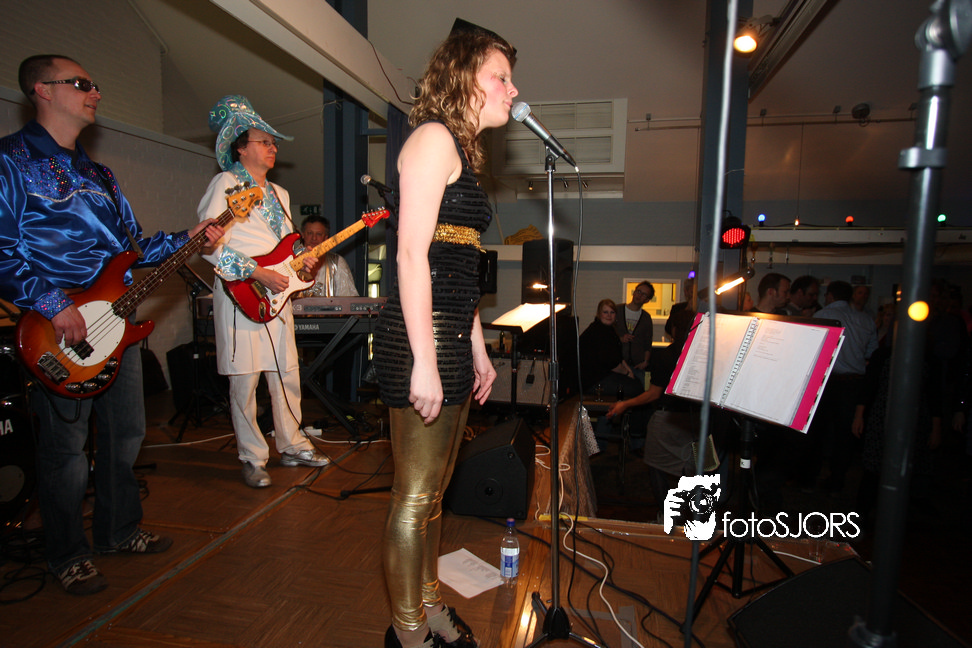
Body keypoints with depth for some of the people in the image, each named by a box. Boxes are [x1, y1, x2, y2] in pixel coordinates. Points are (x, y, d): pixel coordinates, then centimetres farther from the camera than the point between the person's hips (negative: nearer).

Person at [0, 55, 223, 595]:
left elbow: (134, 245, 19)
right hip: (59, 330, -7)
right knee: (66, 448, 4)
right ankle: (68, 555, 23)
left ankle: (119, 529, 32)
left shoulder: (99, 176, 18)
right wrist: (53, 306, -21)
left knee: (126, 433, 14)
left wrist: (186, 240, 6)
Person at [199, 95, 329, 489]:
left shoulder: (279, 194, 22)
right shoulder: (226, 183, -1)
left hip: (277, 295, 7)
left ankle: (291, 446, 23)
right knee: (245, 381, -1)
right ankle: (253, 459, 11)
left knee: (287, 375, 10)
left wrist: (302, 261, 3)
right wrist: (257, 273, -16)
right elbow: (209, 245, -11)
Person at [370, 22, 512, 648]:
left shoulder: (463, 151, 22)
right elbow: (413, 255, -17)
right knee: (416, 495, 4)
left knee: (436, 485, 18)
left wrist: (477, 349, 19)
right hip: (420, 336, -9)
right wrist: (424, 362, -20)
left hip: (452, 336, 10)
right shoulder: (434, 137, -7)